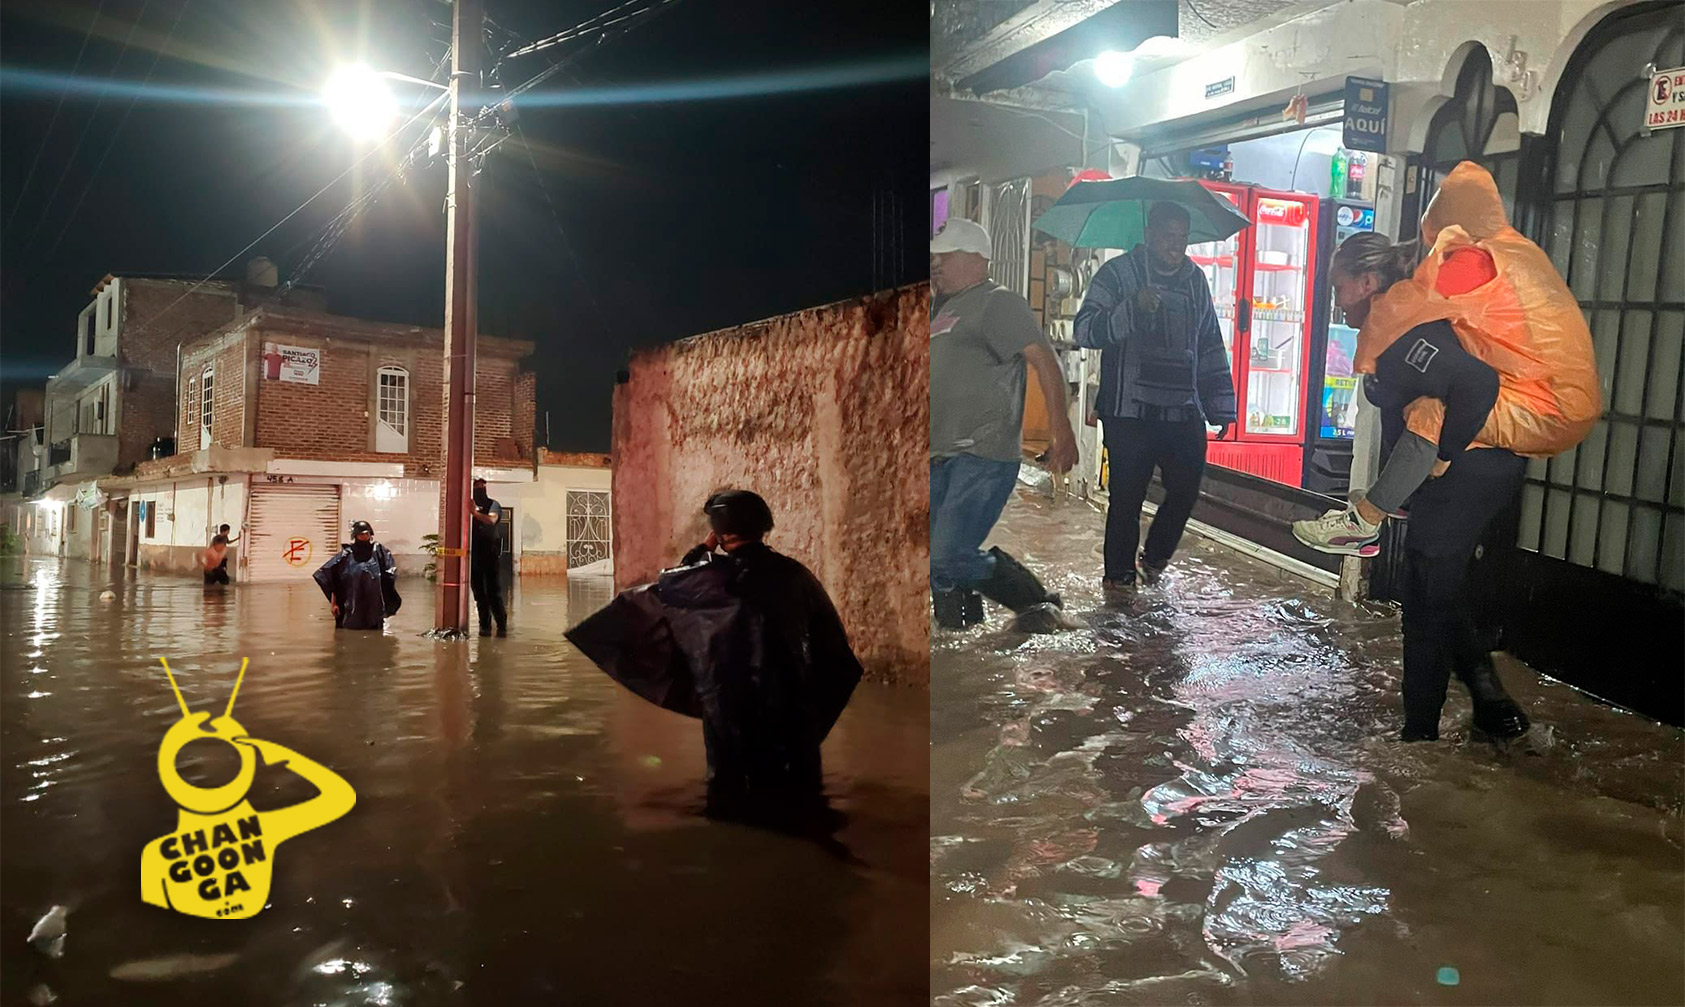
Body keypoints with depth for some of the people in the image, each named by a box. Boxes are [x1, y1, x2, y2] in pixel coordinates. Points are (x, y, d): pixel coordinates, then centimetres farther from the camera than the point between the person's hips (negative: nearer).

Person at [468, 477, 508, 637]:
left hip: (489, 552, -4)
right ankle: (485, 625, 13)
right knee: (479, 591, 7)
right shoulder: (470, 505, 13)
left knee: (494, 591, -6)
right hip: (474, 553, 4)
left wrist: (475, 513, -31)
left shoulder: (493, 505, 1)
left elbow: (491, 520, -20)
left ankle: (502, 625, -2)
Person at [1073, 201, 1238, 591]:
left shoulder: (1195, 280, 15)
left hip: (1183, 413, 5)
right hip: (1130, 412, -5)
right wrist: (1133, 308, -28)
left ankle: (1154, 558, 29)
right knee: (1127, 497, 0)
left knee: (1186, 490, 6)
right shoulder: (1118, 274, -1)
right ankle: (1119, 575, 14)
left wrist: (1220, 407, 15)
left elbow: (1211, 347, 20)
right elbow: (1085, 330, -13)